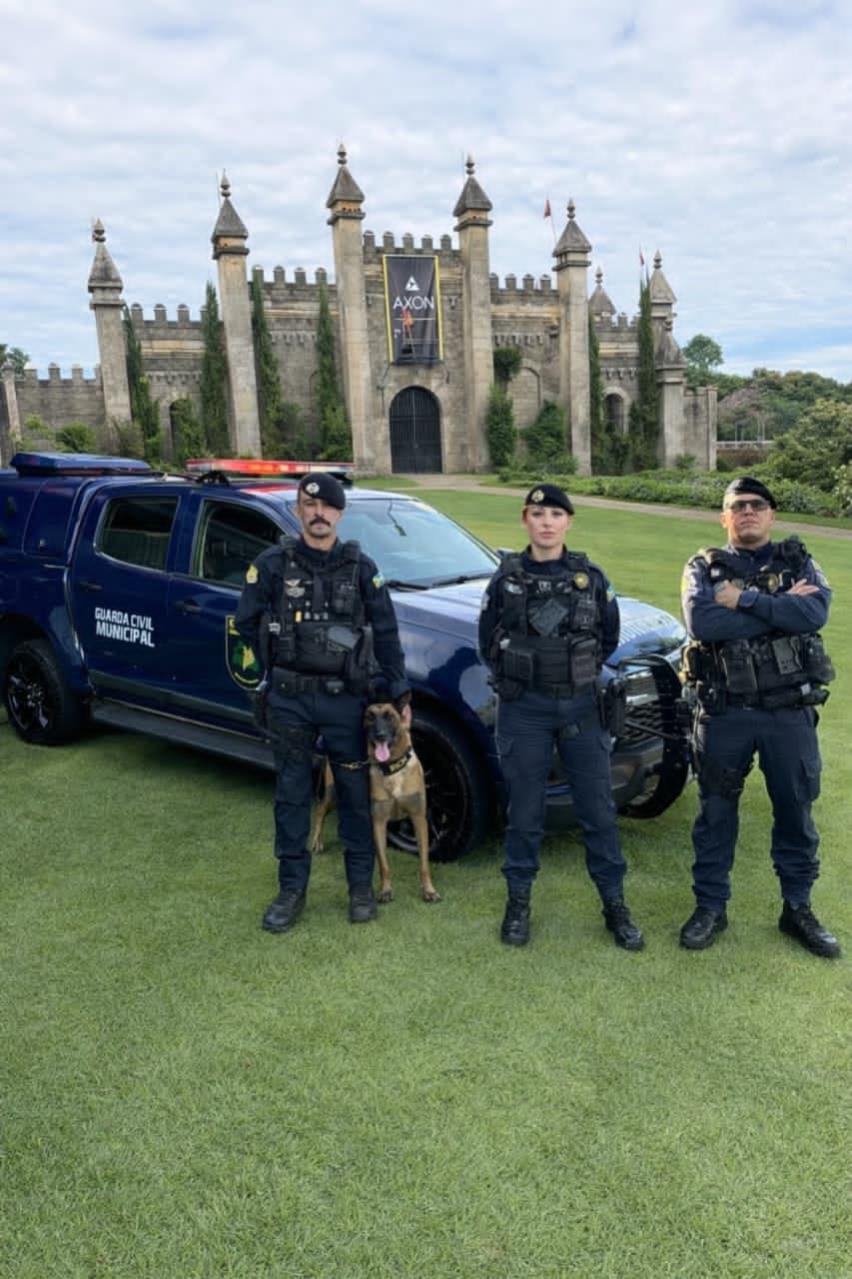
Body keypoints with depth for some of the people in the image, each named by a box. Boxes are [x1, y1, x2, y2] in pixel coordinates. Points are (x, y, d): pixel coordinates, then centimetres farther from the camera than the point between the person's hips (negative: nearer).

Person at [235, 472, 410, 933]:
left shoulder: (361, 567, 1)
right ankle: (291, 888, 21)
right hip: (289, 700, 0)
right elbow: (247, 623, 6)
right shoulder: (272, 565, -1)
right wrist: (283, 663, 3)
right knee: (291, 795, 9)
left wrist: (399, 693, 0)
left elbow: (386, 634, 3)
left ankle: (360, 885, 23)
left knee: (355, 791, 8)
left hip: (346, 700, 0)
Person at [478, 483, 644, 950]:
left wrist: (578, 674, 11)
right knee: (524, 810, 7)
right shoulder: (506, 578, 0)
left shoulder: (591, 577, 2)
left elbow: (609, 638, 13)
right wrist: (516, 678, 8)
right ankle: (518, 903, 21)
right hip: (523, 709, -1)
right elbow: (488, 641, 10)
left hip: (581, 706, 1)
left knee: (598, 809, 5)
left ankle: (615, 906, 18)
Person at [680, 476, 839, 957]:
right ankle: (711, 907, 24)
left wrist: (744, 599, -18)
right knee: (717, 811, 9)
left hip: (791, 710, 1)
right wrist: (780, 608, -17)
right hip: (725, 712, -1)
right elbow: (701, 623, -19)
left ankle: (798, 908, 29)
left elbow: (816, 613, -16)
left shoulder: (798, 562, 5)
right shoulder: (705, 568, 1)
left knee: (795, 810, 12)